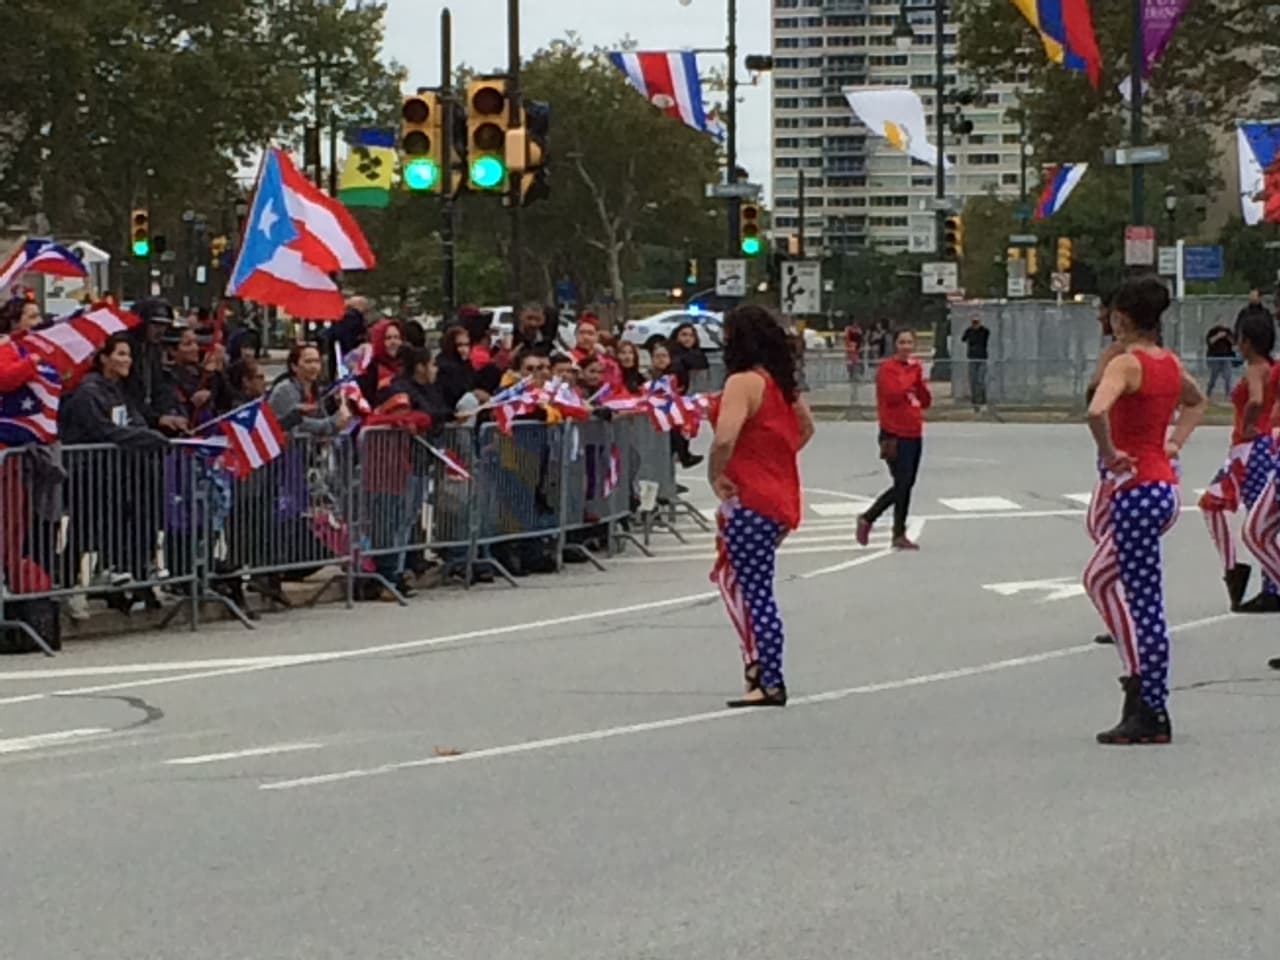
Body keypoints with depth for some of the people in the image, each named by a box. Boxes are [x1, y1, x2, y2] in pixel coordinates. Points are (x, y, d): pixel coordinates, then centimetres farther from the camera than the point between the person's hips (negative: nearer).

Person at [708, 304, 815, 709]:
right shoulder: (780, 382, 12)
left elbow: (725, 438, -29)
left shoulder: (743, 383, -15)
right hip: (781, 496, 9)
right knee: (729, 577, 19)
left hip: (750, 499, -9)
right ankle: (760, 667, 18)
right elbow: (806, 426, 28)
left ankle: (770, 682, -5)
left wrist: (715, 476, -14)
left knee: (755, 591, -5)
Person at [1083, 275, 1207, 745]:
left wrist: (1108, 452, -18)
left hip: (1137, 489, -9)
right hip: (1165, 486, 9)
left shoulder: (1126, 364, -14)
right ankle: (1139, 675, 18)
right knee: (1099, 577, 20)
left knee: (1145, 604, -4)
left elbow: (1096, 411, -33)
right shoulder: (1170, 363, 11)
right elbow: (1197, 401, 32)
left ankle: (1153, 716, -1)